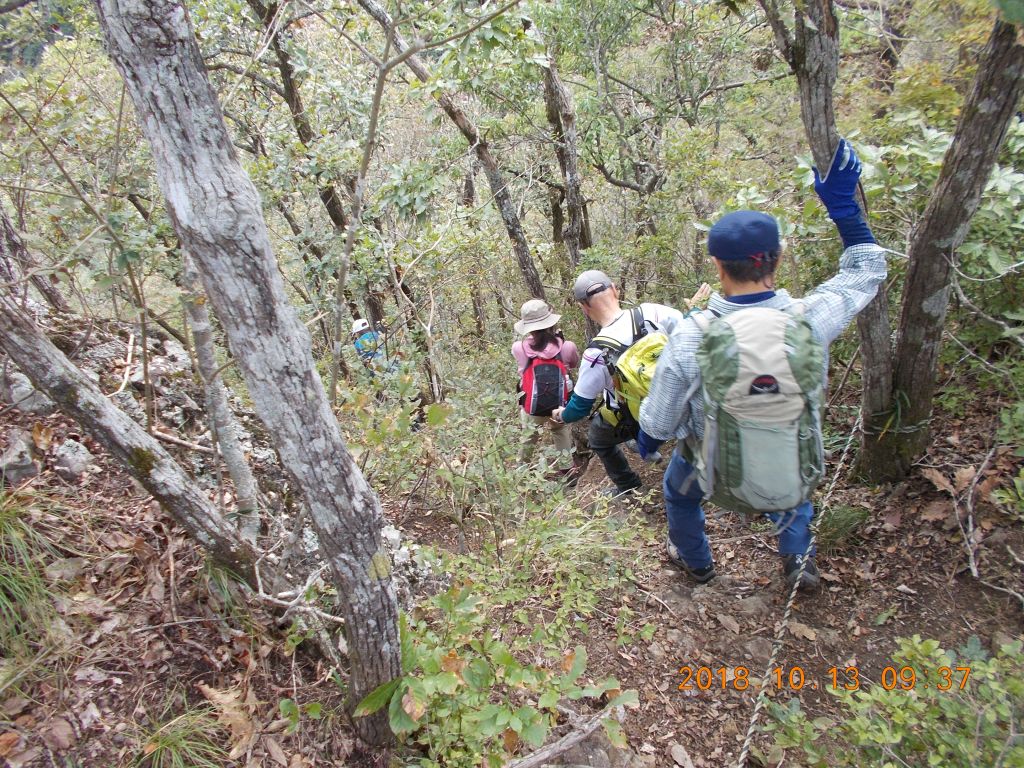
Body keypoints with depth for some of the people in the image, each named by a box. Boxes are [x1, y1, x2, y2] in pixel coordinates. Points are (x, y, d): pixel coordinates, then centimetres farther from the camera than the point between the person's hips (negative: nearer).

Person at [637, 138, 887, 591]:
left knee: (678, 494, 34)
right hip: (789, 458, 2)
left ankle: (695, 561, 57)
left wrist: (647, 437, 4)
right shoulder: (810, 320, -29)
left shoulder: (689, 338, -34)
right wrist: (843, 205, -7)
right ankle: (799, 561, 46)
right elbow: (866, 270, -6)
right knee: (793, 488, 40)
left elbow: (660, 418, -19)